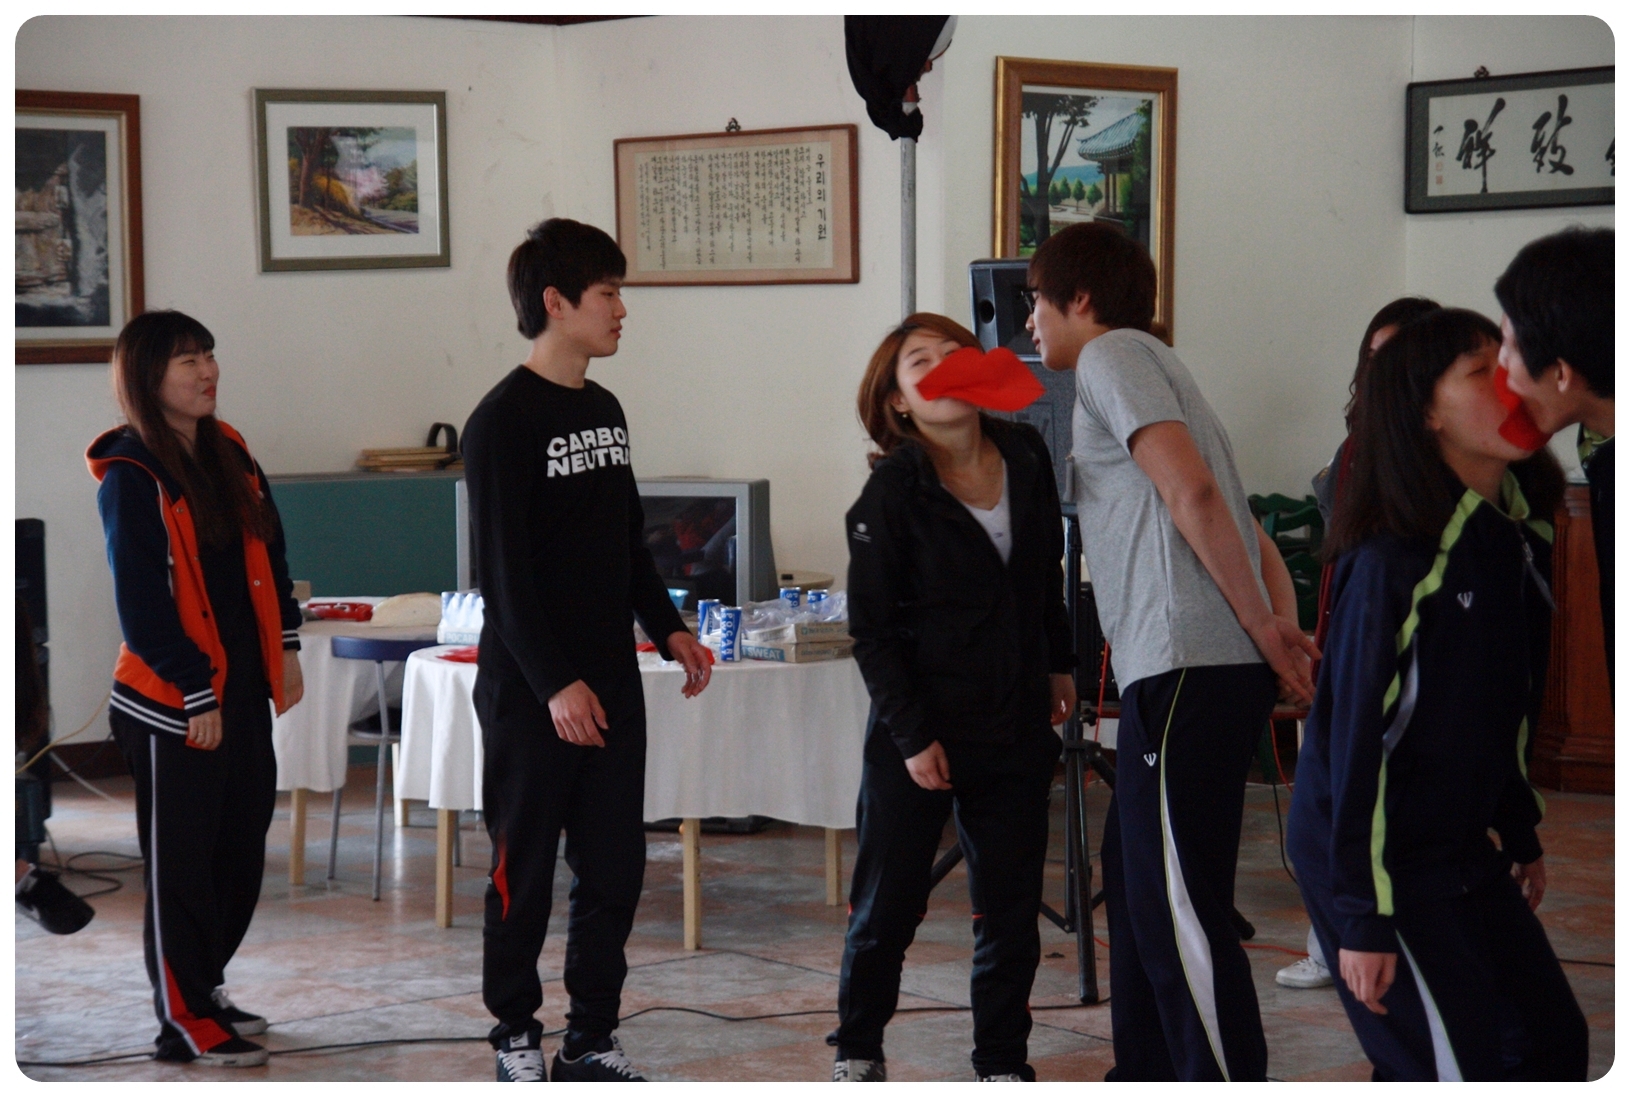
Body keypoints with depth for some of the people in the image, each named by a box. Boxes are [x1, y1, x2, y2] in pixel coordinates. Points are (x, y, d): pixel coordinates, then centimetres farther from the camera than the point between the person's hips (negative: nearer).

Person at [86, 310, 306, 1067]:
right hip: (172, 704, -7)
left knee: (241, 852, 14)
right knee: (181, 863, 1)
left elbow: (269, 559, 17)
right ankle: (186, 1024, 9)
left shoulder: (229, 456, 9)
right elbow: (140, 601, -16)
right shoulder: (131, 478, -13)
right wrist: (196, 693, -16)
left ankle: (203, 989, 29)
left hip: (241, 692, 8)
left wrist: (285, 650, 10)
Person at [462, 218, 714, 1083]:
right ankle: (516, 1036, 16)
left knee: (614, 868, 8)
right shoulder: (503, 422, -12)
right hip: (529, 691, -7)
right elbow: (504, 569, -16)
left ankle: (591, 1041, 16)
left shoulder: (605, 410, 13)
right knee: (525, 872, 3)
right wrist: (555, 683, -20)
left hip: (609, 683, 7)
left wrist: (668, 628, 12)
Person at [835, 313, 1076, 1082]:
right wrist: (911, 735, -14)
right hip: (921, 725, -4)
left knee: (1010, 903, 7)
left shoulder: (1026, 458, 2)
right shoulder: (892, 492, -12)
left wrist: (1057, 665, 22)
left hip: (1015, 724, 4)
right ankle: (858, 1049, 24)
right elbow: (871, 631, -10)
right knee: (888, 901, 5)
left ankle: (1001, 1061, 20)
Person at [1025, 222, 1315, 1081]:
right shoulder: (1149, 369, 28)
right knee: (1137, 886, 19)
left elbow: (1192, 494, -15)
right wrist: (1284, 630, 7)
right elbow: (1254, 539, 23)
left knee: (1180, 911, -11)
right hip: (1180, 667, 10)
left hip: (1188, 670, -10)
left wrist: (1264, 631, -12)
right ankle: (1149, 1078, 28)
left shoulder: (1113, 354, -1)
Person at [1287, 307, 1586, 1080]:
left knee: (1551, 1043, 6)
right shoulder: (1390, 562, -21)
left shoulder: (1521, 539, 4)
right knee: (1462, 1069, -10)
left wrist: (1522, 835, 19)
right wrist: (1361, 919, -19)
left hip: (1462, 848, 8)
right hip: (1372, 852, -8)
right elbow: (1358, 739, -20)